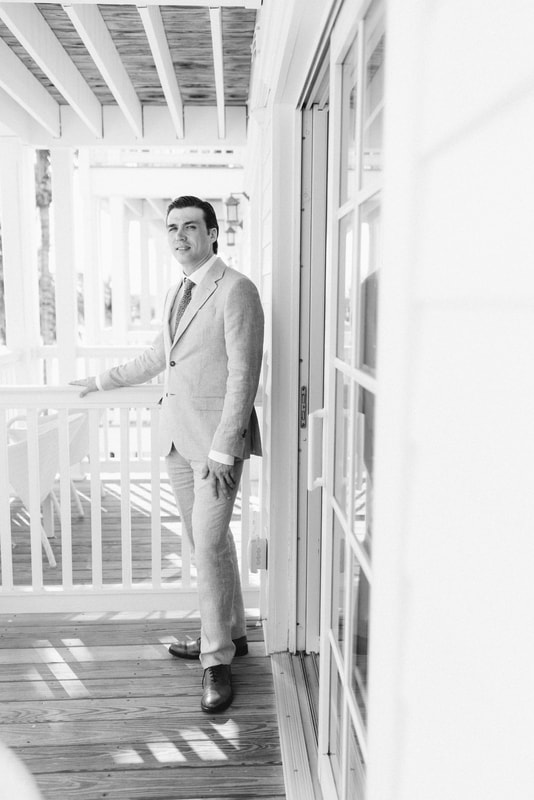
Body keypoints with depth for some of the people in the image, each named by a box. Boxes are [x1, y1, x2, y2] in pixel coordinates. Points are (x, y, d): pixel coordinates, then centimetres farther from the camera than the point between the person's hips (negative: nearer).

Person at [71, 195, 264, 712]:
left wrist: (223, 448, -19)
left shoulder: (236, 291, -11)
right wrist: (102, 381, 34)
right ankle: (231, 634, 32)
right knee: (206, 539, 15)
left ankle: (217, 660, 10)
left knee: (209, 544, -7)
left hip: (216, 436, -8)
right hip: (176, 432, 8)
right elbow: (156, 358, 27)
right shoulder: (174, 294, 15)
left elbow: (243, 375, -16)